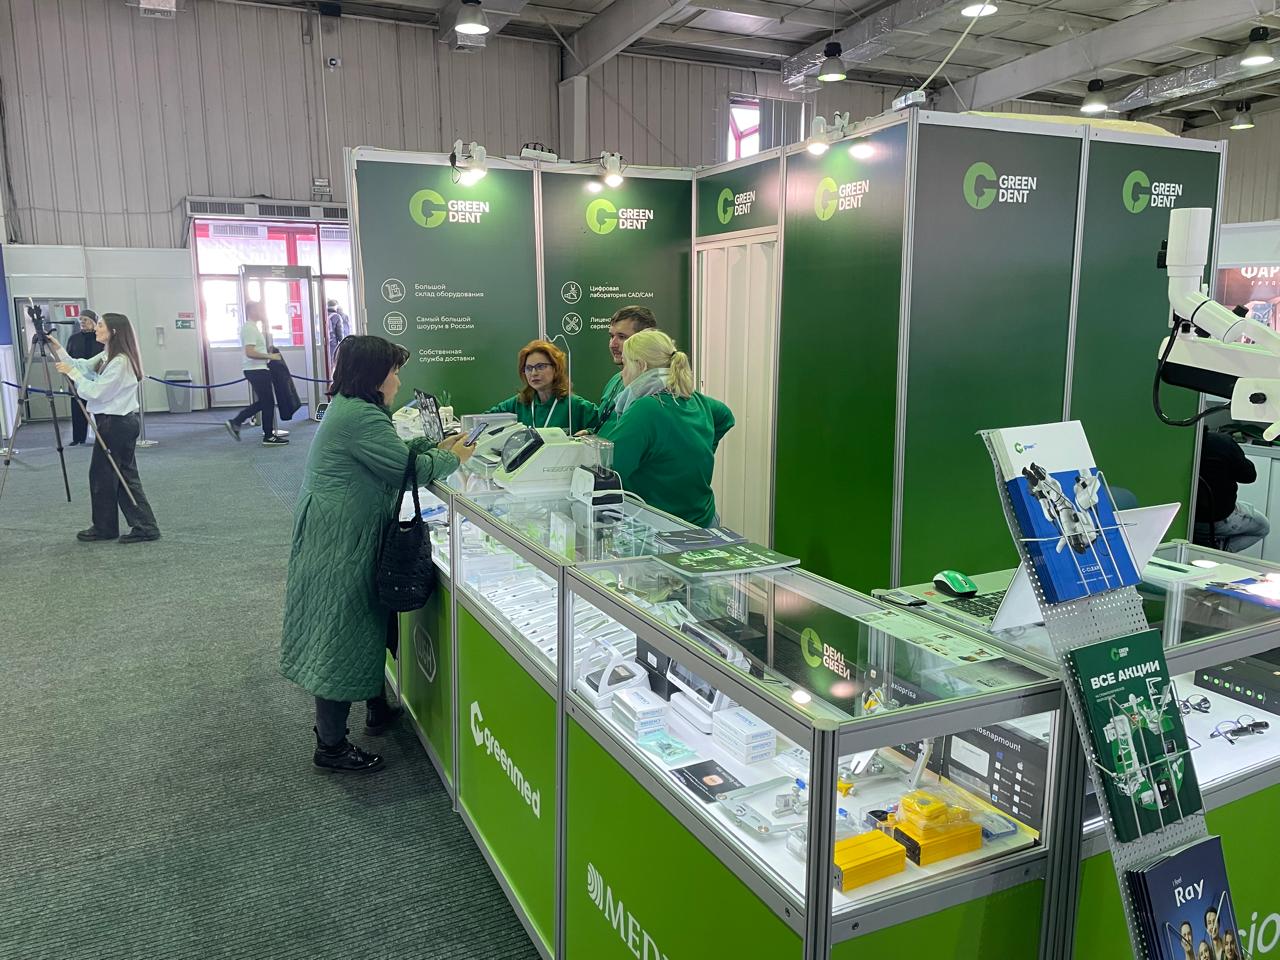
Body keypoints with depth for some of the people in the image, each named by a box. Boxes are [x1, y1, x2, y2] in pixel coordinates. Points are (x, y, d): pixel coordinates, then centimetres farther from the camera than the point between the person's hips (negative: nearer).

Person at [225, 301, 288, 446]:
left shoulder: (252, 326, 17)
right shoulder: (250, 328, -16)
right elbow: (250, 353, -25)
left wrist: (267, 352, 16)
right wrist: (270, 356, -21)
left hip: (257, 369, 10)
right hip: (256, 370, -10)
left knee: (262, 402, 16)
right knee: (268, 402, -3)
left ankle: (235, 423, 17)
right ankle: (269, 437, 3)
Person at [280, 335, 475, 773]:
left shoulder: (348, 408, 13)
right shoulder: (360, 417, -21)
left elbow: (392, 451, 18)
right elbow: (407, 469, -19)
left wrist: (437, 446, 11)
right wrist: (453, 459, -4)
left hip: (350, 540, 11)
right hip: (340, 545, -11)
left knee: (367, 626, 21)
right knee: (342, 637, -1)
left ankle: (378, 709, 38)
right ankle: (330, 747, 12)